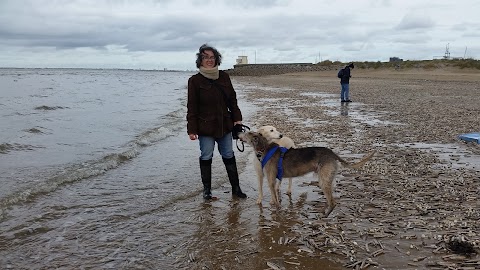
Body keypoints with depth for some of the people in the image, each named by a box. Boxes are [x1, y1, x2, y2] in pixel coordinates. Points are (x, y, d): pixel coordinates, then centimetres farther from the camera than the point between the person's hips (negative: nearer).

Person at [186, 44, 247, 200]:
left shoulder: (224, 77, 4)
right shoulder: (195, 80, -7)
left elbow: (232, 99, 10)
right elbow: (192, 107, -7)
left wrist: (237, 118, 4)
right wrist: (192, 130, -10)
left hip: (225, 125, 4)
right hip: (205, 127, -3)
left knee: (229, 156, 10)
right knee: (206, 157, 6)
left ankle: (236, 188, 19)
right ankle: (207, 189, 20)